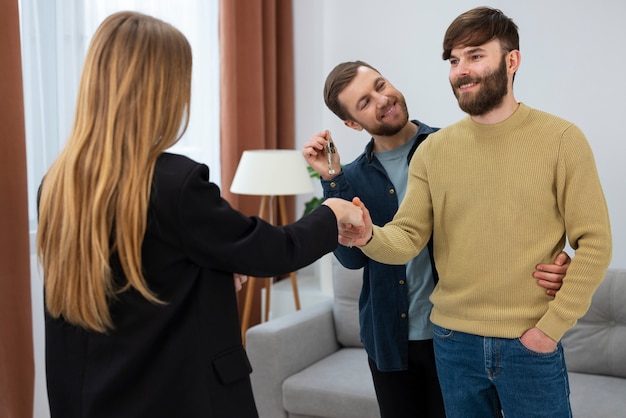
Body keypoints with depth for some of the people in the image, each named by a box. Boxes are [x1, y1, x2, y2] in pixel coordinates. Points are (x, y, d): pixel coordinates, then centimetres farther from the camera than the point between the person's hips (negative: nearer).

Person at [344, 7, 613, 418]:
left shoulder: (561, 139, -7)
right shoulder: (433, 150, 2)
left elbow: (594, 243, -8)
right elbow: (407, 238, -3)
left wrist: (551, 326, -11)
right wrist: (370, 237, -24)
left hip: (530, 345, -3)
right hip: (453, 341, 3)